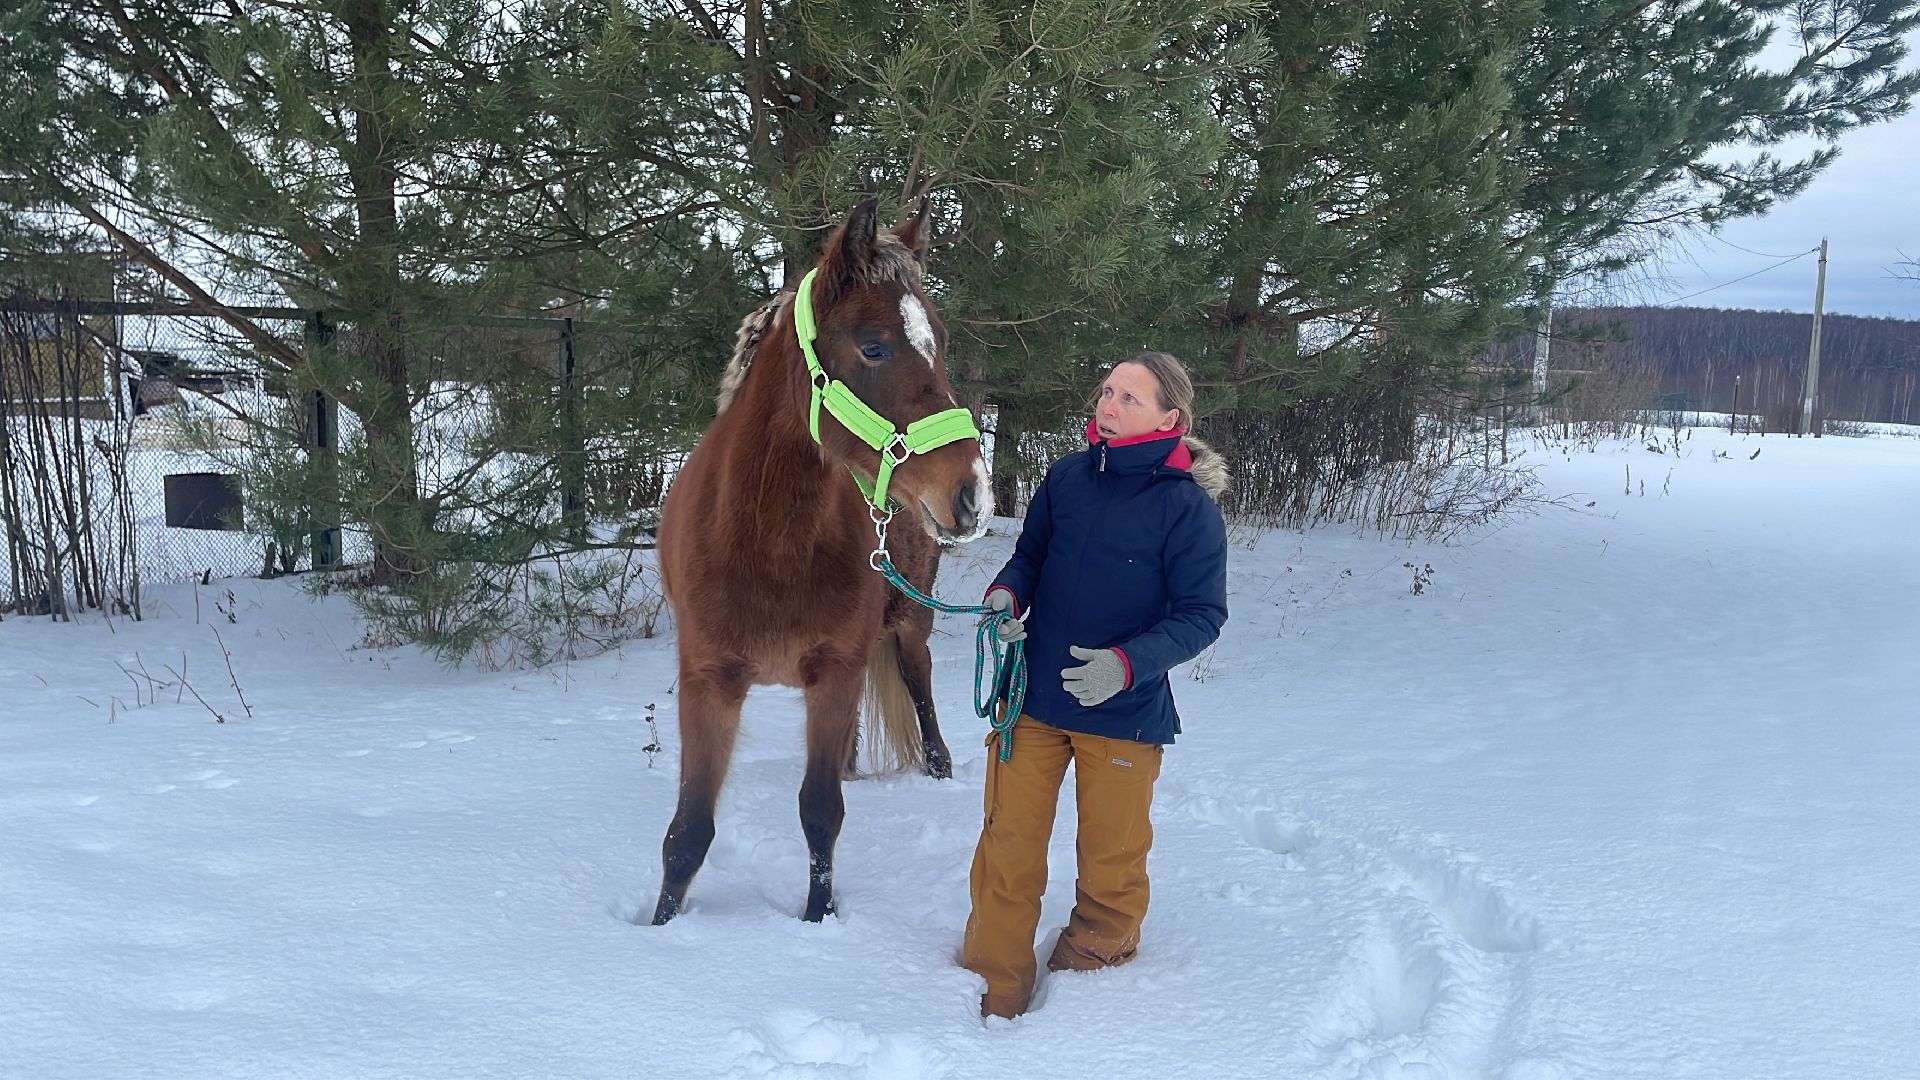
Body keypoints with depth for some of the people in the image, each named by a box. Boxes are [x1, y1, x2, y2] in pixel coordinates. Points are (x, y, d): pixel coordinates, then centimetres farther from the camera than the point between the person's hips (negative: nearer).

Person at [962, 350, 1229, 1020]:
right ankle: (993, 995, 23)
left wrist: (1127, 662, -26)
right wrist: (1006, 594, -11)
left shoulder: (1189, 508, -12)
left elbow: (1201, 615, -11)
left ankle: (1090, 973, 37)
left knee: (1111, 859, 13)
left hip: (1124, 711, -3)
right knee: (1007, 849, 7)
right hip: (1034, 696, 3)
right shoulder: (1068, 476, -1)